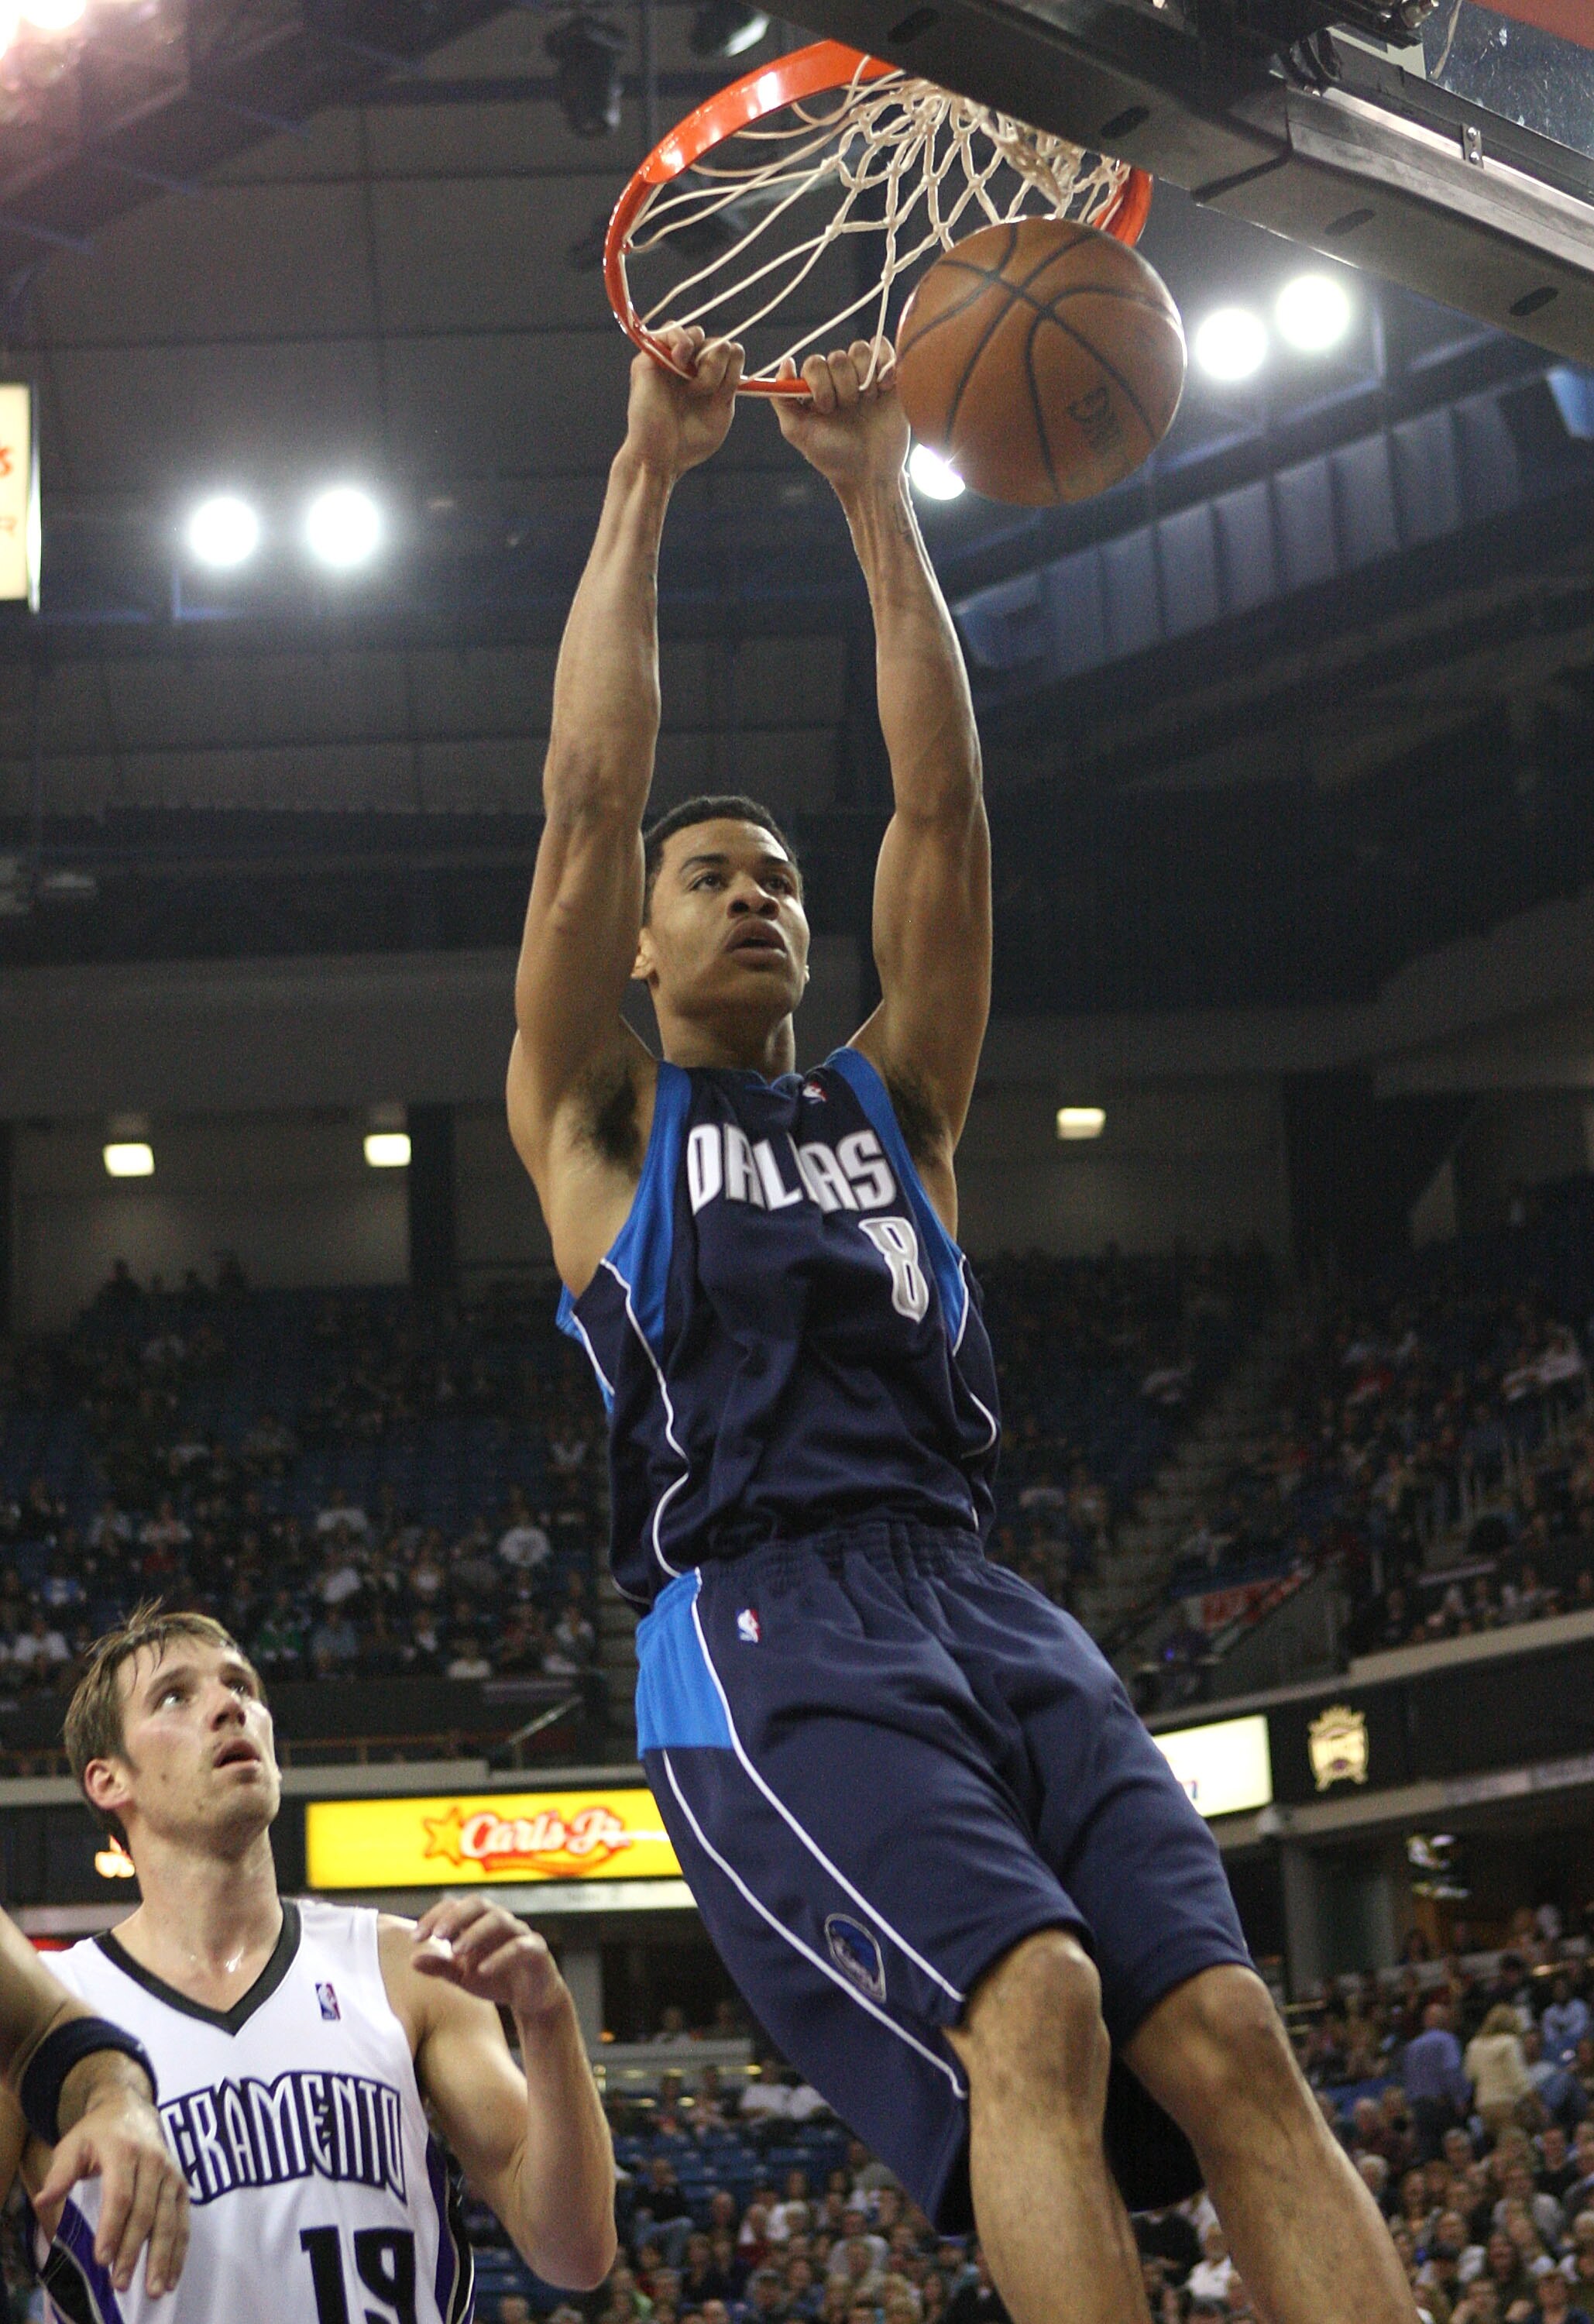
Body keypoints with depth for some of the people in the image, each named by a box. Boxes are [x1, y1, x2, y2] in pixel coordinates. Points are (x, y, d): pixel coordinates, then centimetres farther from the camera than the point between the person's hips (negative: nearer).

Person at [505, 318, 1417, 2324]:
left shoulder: (891, 1103, 29)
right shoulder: (598, 1120, 20)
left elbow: (941, 802, 20)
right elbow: (590, 797, 10)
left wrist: (875, 495, 17)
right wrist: (647, 474, 12)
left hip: (991, 1614, 5)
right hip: (762, 1630, -4)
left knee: (1229, 2041, -15)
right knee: (1031, 2011, -29)